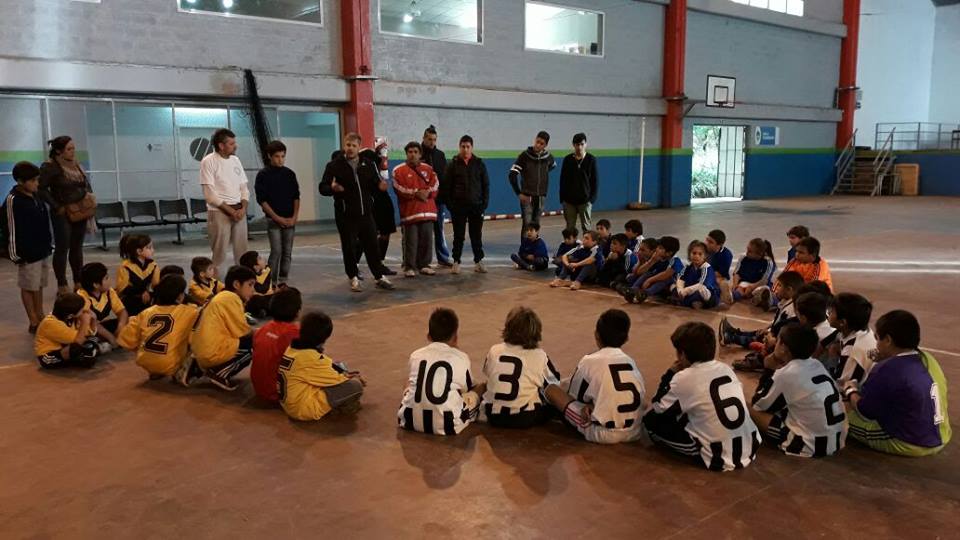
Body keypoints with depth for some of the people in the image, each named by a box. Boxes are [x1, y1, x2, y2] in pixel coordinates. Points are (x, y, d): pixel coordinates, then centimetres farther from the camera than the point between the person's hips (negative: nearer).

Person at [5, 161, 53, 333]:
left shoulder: (36, 196, 8)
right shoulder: (13, 201, -15)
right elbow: (12, 230, -16)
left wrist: (48, 244, 18)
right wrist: (18, 254, -16)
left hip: (43, 250, 7)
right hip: (28, 253, -7)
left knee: (39, 285, 16)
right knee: (29, 287, 3)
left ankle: (40, 318, 26)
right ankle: (33, 323, 10)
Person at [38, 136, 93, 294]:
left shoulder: (77, 164, 9)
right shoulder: (50, 166, -12)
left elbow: (86, 183, 21)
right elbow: (41, 189, -15)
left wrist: (90, 196, 4)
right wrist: (57, 207, -16)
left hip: (80, 212, 6)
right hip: (63, 214, -6)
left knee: (77, 247, 13)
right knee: (62, 248, 0)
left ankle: (78, 282, 22)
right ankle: (62, 285, 9)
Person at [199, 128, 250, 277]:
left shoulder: (235, 160, 11)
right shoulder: (209, 162, -8)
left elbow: (244, 188, 12)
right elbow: (210, 194, -13)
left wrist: (242, 208, -5)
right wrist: (231, 211, -15)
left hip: (239, 211, 6)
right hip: (219, 212, -6)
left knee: (242, 252, 7)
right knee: (219, 253, -2)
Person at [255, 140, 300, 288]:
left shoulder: (290, 174, 7)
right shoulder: (263, 175, -3)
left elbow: (296, 197, 9)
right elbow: (262, 200, -7)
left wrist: (294, 217, -3)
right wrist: (278, 218, -11)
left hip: (290, 220, 4)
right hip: (273, 220, -4)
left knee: (287, 252, 4)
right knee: (276, 251, -9)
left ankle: (283, 282, 13)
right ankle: (271, 283, -1)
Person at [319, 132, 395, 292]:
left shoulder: (368, 164, 7)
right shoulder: (334, 165, -2)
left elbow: (376, 183, 13)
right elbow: (322, 188, -3)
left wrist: (380, 186, -10)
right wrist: (332, 188, -25)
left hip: (366, 214, 3)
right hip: (345, 216, -3)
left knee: (373, 246, 7)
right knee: (349, 248, 4)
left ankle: (380, 277, 18)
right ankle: (353, 279, 18)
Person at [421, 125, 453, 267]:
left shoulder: (440, 155, 11)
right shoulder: (418, 154, -3)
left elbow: (444, 176, 12)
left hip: (439, 197, 4)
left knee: (439, 229, 10)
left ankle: (443, 257, 16)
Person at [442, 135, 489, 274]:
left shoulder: (479, 163, 4)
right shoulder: (453, 164, 1)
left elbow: (486, 185, 6)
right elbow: (446, 186, 0)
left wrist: (484, 203, -2)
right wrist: (449, 204, -7)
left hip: (476, 206, 1)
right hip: (458, 206, -1)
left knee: (477, 235, 7)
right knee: (458, 236, 5)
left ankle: (478, 262, 15)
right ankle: (456, 262, 13)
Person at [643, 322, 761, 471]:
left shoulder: (684, 378, -11)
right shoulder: (725, 368, 5)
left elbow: (656, 408, 1)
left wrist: (670, 374, 9)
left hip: (721, 459, -7)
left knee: (651, 420, 3)